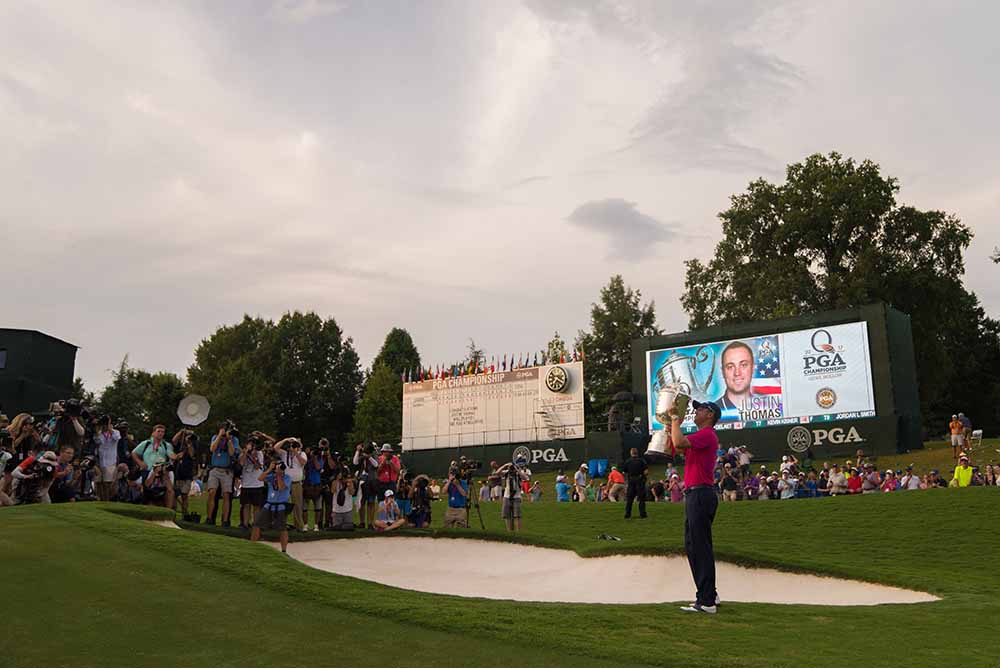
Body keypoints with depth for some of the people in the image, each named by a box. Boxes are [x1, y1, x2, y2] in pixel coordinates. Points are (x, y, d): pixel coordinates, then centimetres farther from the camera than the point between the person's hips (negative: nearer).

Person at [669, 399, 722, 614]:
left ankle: (706, 602, -7)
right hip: (694, 495, 11)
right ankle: (709, 595, 23)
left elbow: (679, 443, -26)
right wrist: (673, 423, 18)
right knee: (693, 546, 16)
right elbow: (678, 447, 25)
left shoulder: (707, 435, -12)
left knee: (700, 547, -10)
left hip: (701, 495, -11)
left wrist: (675, 419, -13)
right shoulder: (701, 436, 22)